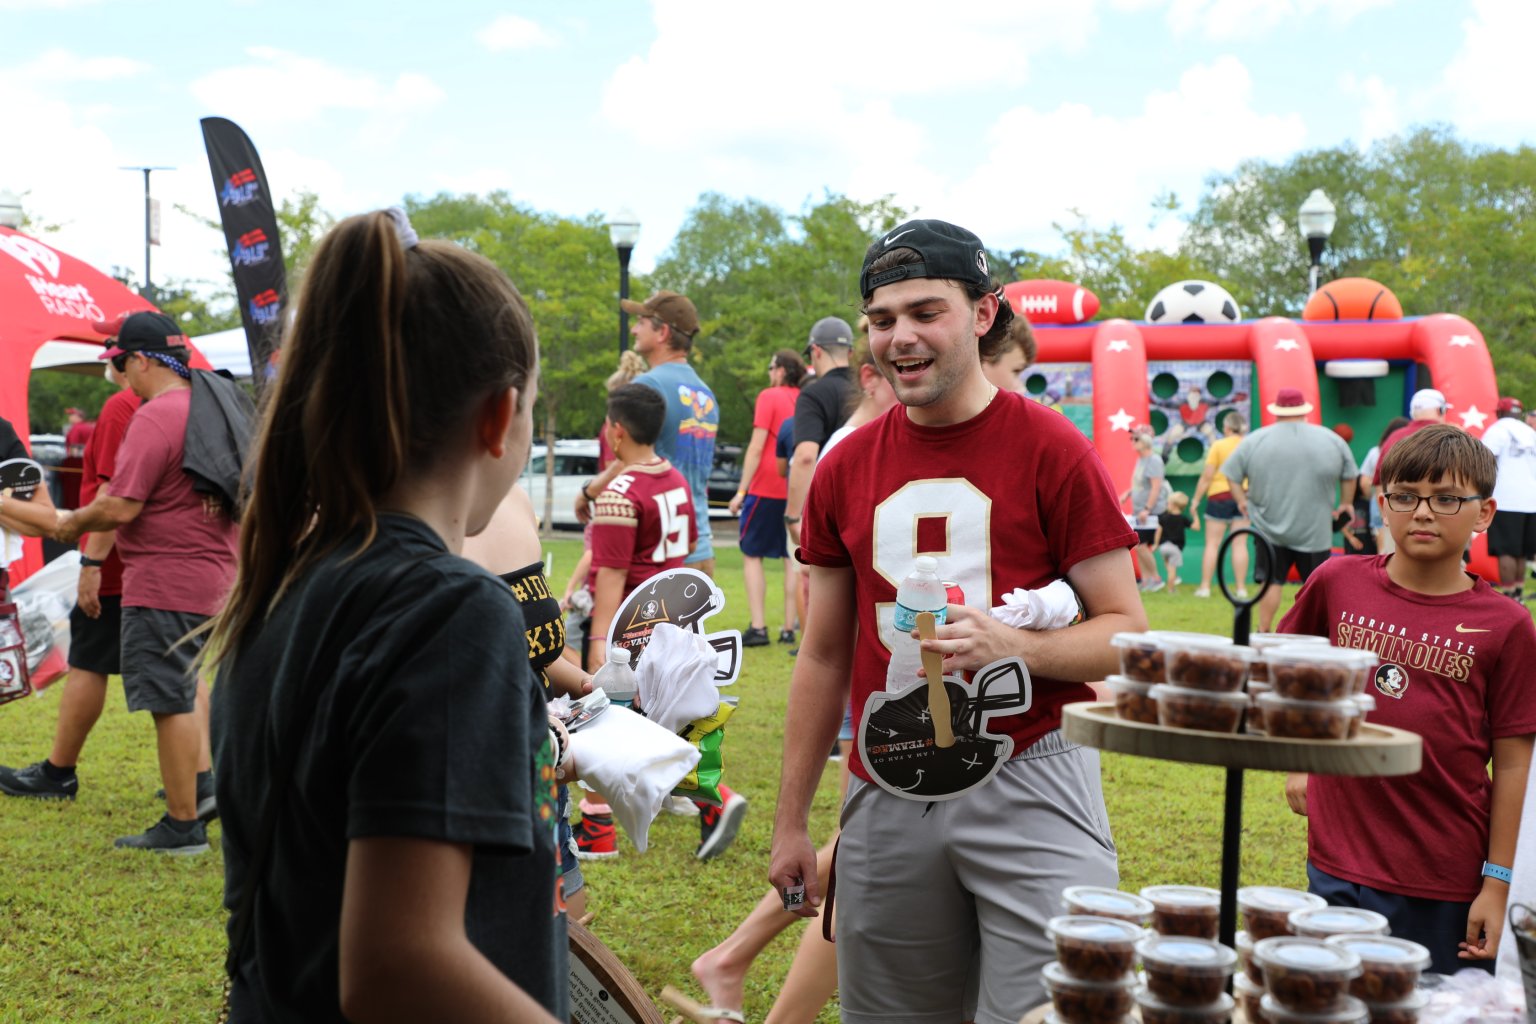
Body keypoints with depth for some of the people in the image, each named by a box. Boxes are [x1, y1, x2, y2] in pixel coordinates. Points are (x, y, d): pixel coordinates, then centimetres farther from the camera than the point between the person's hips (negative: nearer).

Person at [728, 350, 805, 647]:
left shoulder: (769, 397, -7)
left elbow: (756, 447, -11)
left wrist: (741, 491, -8)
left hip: (766, 488, -5)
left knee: (752, 555, 4)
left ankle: (757, 628, -4)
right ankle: (789, 628, 8)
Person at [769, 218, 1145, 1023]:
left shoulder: (1050, 450, -5)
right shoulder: (845, 469, 7)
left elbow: (1126, 632, -4)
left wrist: (1015, 646, -24)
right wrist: (791, 821, 13)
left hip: (1029, 784, -4)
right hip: (887, 799, 4)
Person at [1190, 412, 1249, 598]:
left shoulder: (1218, 445, -7)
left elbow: (1207, 476, -9)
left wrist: (1196, 500, -3)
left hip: (1219, 495, -3)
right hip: (1244, 496, 3)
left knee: (1212, 544, 3)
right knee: (1240, 544, 4)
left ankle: (1205, 586, 1)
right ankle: (1241, 588, 3)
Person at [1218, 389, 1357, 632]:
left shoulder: (1255, 440, -2)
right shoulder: (1332, 440, 1)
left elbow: (1232, 473, 2)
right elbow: (1349, 475, 11)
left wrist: (1242, 500, 12)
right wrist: (1346, 503, 24)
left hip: (1269, 528, 0)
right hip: (1314, 531, 0)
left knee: (1271, 581, 7)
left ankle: (1263, 633, 8)